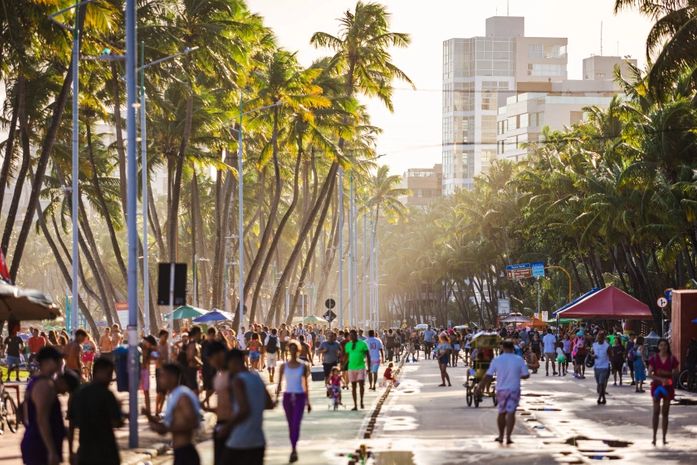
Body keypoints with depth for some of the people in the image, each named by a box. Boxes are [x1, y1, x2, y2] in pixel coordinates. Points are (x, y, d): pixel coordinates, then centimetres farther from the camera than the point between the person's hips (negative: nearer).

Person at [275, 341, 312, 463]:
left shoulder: (303, 366, 2)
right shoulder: (284, 366, 4)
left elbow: (305, 384, 7)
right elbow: (279, 383, 6)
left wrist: (308, 401, 8)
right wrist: (277, 398, -5)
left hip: (300, 397, -2)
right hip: (287, 396, 2)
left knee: (296, 424, -16)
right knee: (291, 425, 8)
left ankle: (294, 450, -22)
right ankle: (294, 450, 19)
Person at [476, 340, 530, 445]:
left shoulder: (496, 360, -6)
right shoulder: (519, 360, -6)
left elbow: (488, 376, -5)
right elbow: (526, 375, -2)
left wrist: (480, 387, 4)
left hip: (501, 390, 1)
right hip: (514, 389, -1)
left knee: (501, 412, 16)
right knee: (511, 413, -2)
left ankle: (501, 436, 24)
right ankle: (508, 437, -10)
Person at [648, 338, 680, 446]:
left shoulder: (672, 359, 1)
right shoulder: (654, 358, -2)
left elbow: (676, 373, 5)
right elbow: (650, 374, -7)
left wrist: (665, 373, -11)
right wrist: (661, 379, -21)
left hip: (668, 386, 1)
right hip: (656, 385, -1)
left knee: (665, 413, 5)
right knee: (656, 412, -6)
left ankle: (664, 438, 10)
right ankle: (654, 437, -3)